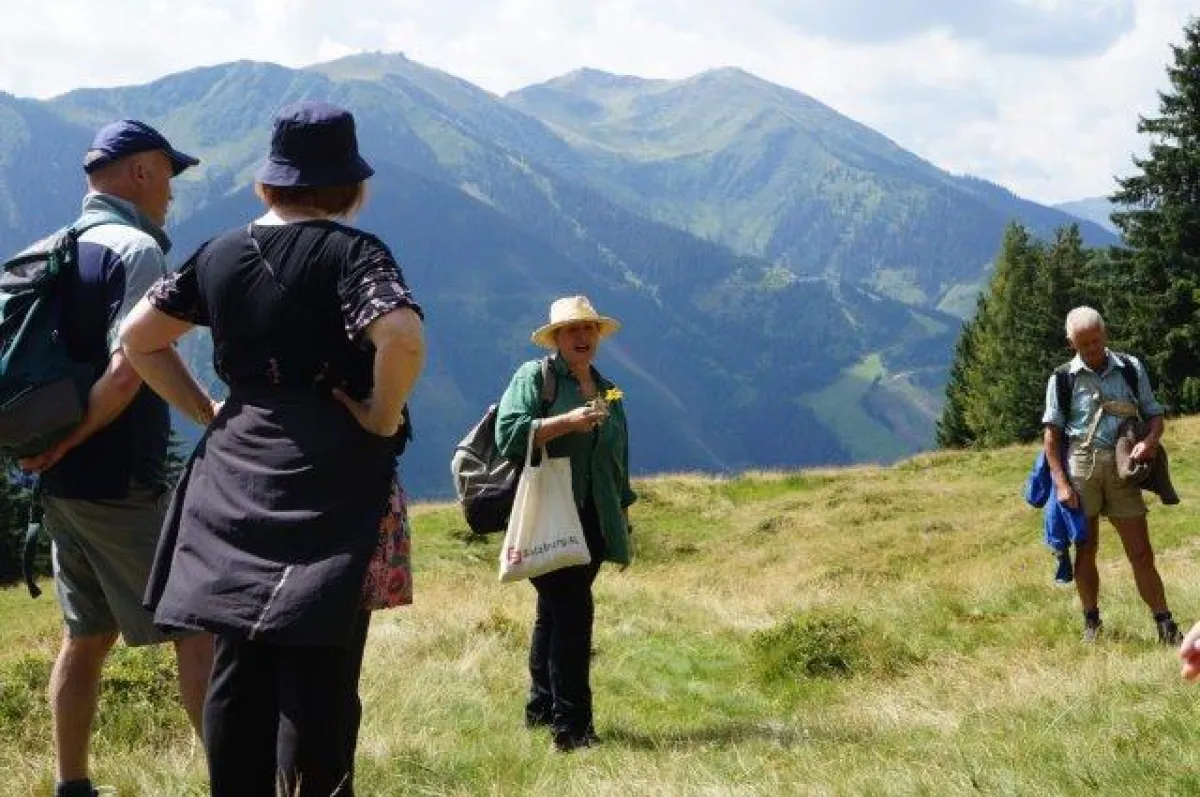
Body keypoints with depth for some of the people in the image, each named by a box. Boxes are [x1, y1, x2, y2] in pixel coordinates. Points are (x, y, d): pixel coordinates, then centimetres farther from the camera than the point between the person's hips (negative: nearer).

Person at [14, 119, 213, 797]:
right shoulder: (137, 249, -13)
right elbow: (125, 372, -24)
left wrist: (50, 448, 13)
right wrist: (65, 441, -13)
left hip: (63, 487, 8)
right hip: (121, 486, -8)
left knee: (86, 637, 16)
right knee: (197, 628, -3)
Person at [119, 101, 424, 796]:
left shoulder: (219, 255, 9)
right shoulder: (351, 251, -9)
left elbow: (138, 339, 14)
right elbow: (403, 339, -26)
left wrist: (208, 410, 12)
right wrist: (382, 418, -12)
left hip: (236, 478, 6)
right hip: (332, 484, -6)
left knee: (238, 669, 11)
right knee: (318, 677, -2)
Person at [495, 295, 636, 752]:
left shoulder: (608, 393, 19)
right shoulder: (534, 377, -1)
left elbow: (619, 465, 24)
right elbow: (508, 434, -14)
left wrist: (623, 522, 22)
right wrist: (566, 422, -21)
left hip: (590, 525, 7)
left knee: (555, 613, 13)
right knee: (573, 611, -14)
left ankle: (541, 708, 22)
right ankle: (571, 726, -13)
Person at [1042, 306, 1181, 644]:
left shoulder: (1131, 368, 9)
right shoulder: (1063, 379, 4)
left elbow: (1154, 414, 13)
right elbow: (1051, 434, 2)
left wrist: (1150, 440, -11)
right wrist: (1061, 483, -7)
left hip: (1122, 466, 1)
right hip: (1080, 465, -1)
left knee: (1141, 553, 0)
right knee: (1085, 550, 6)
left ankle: (1166, 626, 3)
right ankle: (1091, 620, 20)